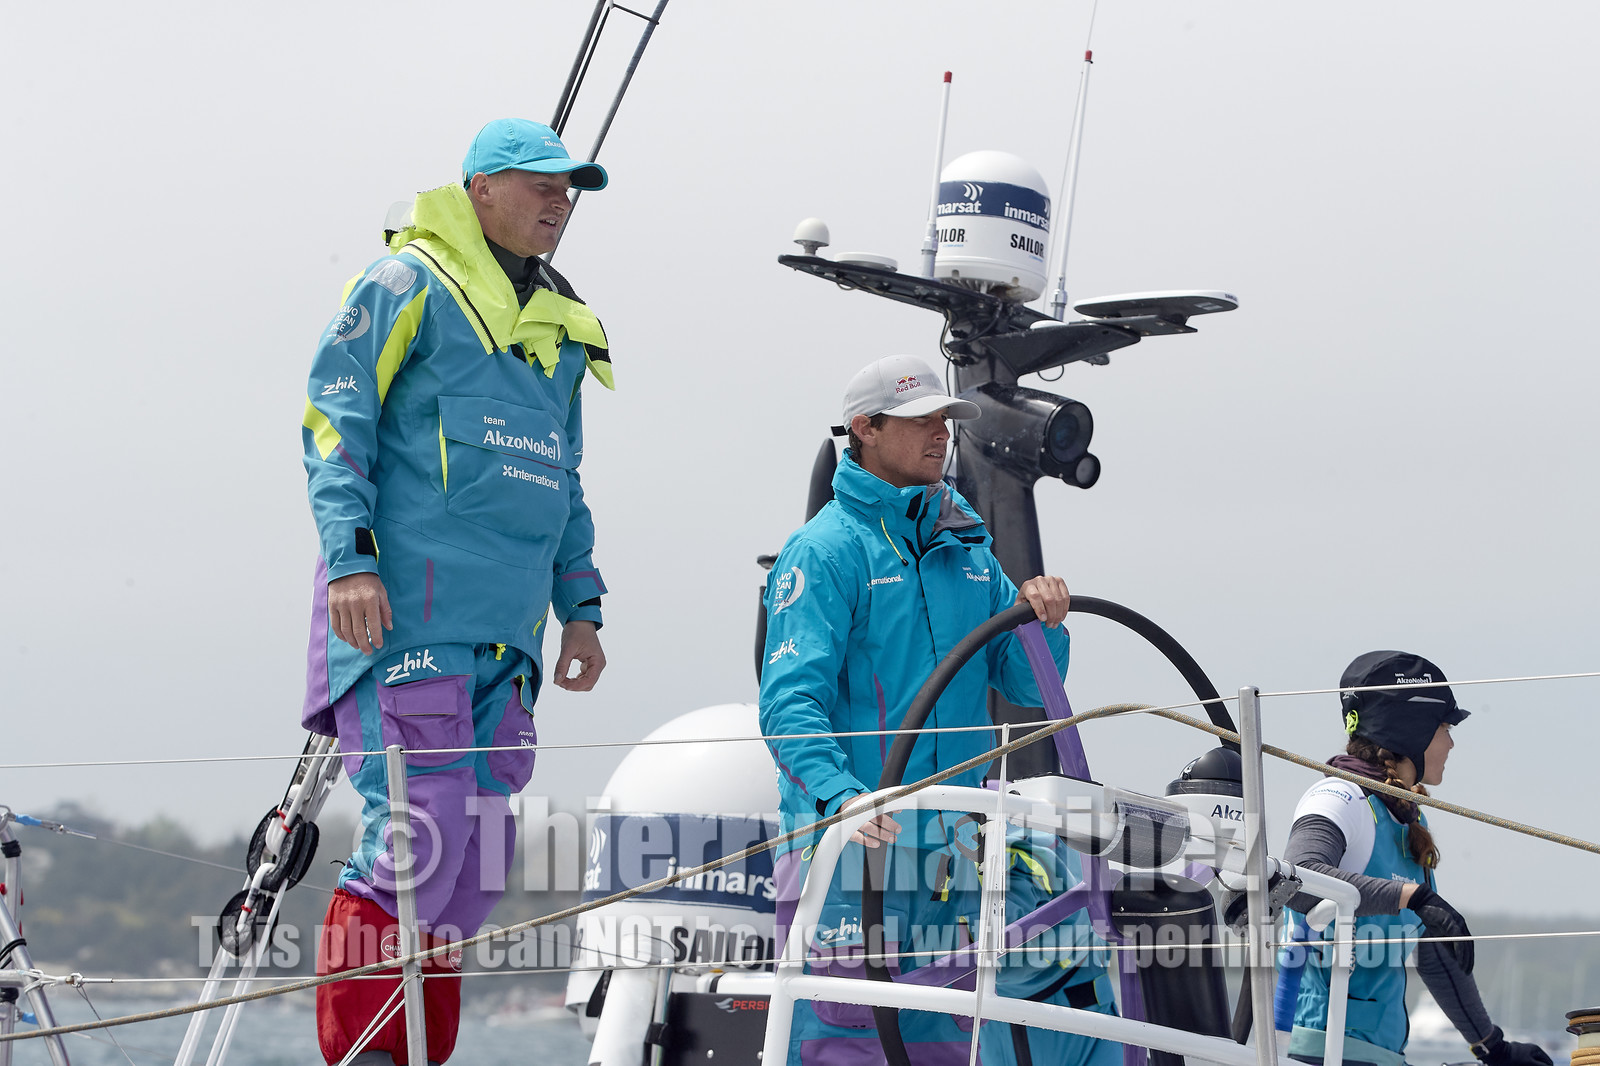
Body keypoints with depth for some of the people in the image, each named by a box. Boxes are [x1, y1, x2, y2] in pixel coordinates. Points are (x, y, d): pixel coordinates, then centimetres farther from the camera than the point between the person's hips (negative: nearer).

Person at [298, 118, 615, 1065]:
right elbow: (335, 420, -6)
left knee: (475, 861, 4)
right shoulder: (408, 286, 0)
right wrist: (350, 555, -17)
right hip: (407, 611, -8)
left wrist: (579, 606, 22)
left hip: (504, 631, 8)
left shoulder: (558, 327, 23)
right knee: (417, 838, -15)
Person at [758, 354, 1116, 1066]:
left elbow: (1027, 686, 15)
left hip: (951, 842, 7)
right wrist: (838, 793, -33)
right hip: (851, 830, -7)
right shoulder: (828, 548, -5)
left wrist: (1041, 622, -7)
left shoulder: (966, 548, 16)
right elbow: (790, 699, -16)